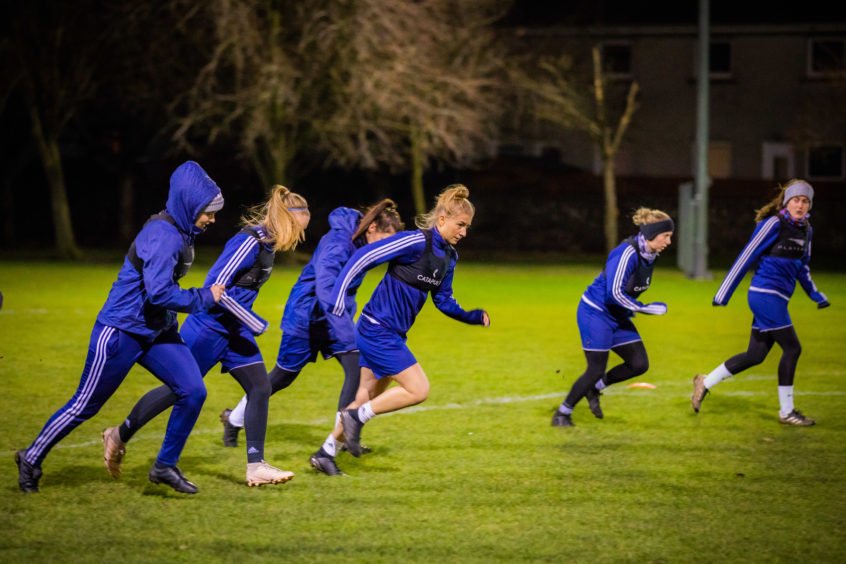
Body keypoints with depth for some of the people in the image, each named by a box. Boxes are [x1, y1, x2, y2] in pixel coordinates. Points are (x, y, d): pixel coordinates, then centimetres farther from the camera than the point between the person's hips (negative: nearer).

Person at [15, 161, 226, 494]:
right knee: (86, 405, 3)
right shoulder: (162, 236, -24)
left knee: (193, 391, -5)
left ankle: (166, 466, 8)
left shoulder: (181, 232, 5)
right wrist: (205, 298, -21)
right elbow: (159, 292, -32)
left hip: (157, 333, 9)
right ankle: (32, 459, 21)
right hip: (121, 332, -9)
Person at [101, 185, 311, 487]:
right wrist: (255, 323, -22)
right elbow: (216, 286, -26)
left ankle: (256, 467, 0)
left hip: (234, 330, 9)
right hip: (209, 327, -9)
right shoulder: (249, 242, -22)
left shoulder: (266, 243, 7)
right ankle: (118, 436, 21)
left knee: (260, 388, -2)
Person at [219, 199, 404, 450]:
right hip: (306, 315, -7)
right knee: (283, 376, 9)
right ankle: (234, 419, 31)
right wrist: (346, 331, -51)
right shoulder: (337, 242, -31)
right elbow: (325, 289, -43)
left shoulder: (362, 241, -5)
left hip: (335, 316, 7)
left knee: (356, 368, -11)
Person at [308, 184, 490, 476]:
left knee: (368, 395, 13)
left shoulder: (448, 256, 9)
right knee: (418, 389, -10)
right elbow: (365, 256, -20)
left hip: (391, 334, 9)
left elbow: (443, 300, 19)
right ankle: (357, 417, 1)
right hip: (378, 330, -9)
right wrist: (339, 292, -25)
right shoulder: (416, 242, -18)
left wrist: (473, 317, 6)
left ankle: (326, 452, 21)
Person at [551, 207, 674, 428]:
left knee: (639, 364, 1)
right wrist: (645, 308, -23)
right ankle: (562, 414, 10)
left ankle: (594, 388, 20)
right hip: (595, 312, -9)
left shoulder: (649, 255, 3)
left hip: (618, 317, 9)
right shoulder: (627, 253, -25)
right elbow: (614, 292, -29)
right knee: (596, 370, -8)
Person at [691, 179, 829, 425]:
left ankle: (705, 382, 23)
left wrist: (815, 295, 19)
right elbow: (746, 257, -10)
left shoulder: (805, 230, 13)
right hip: (766, 293, -9)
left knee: (755, 355, 10)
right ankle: (786, 412, 1)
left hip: (777, 298, 9)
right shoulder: (773, 224, -11)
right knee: (792, 349, -8)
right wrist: (723, 294, -10)